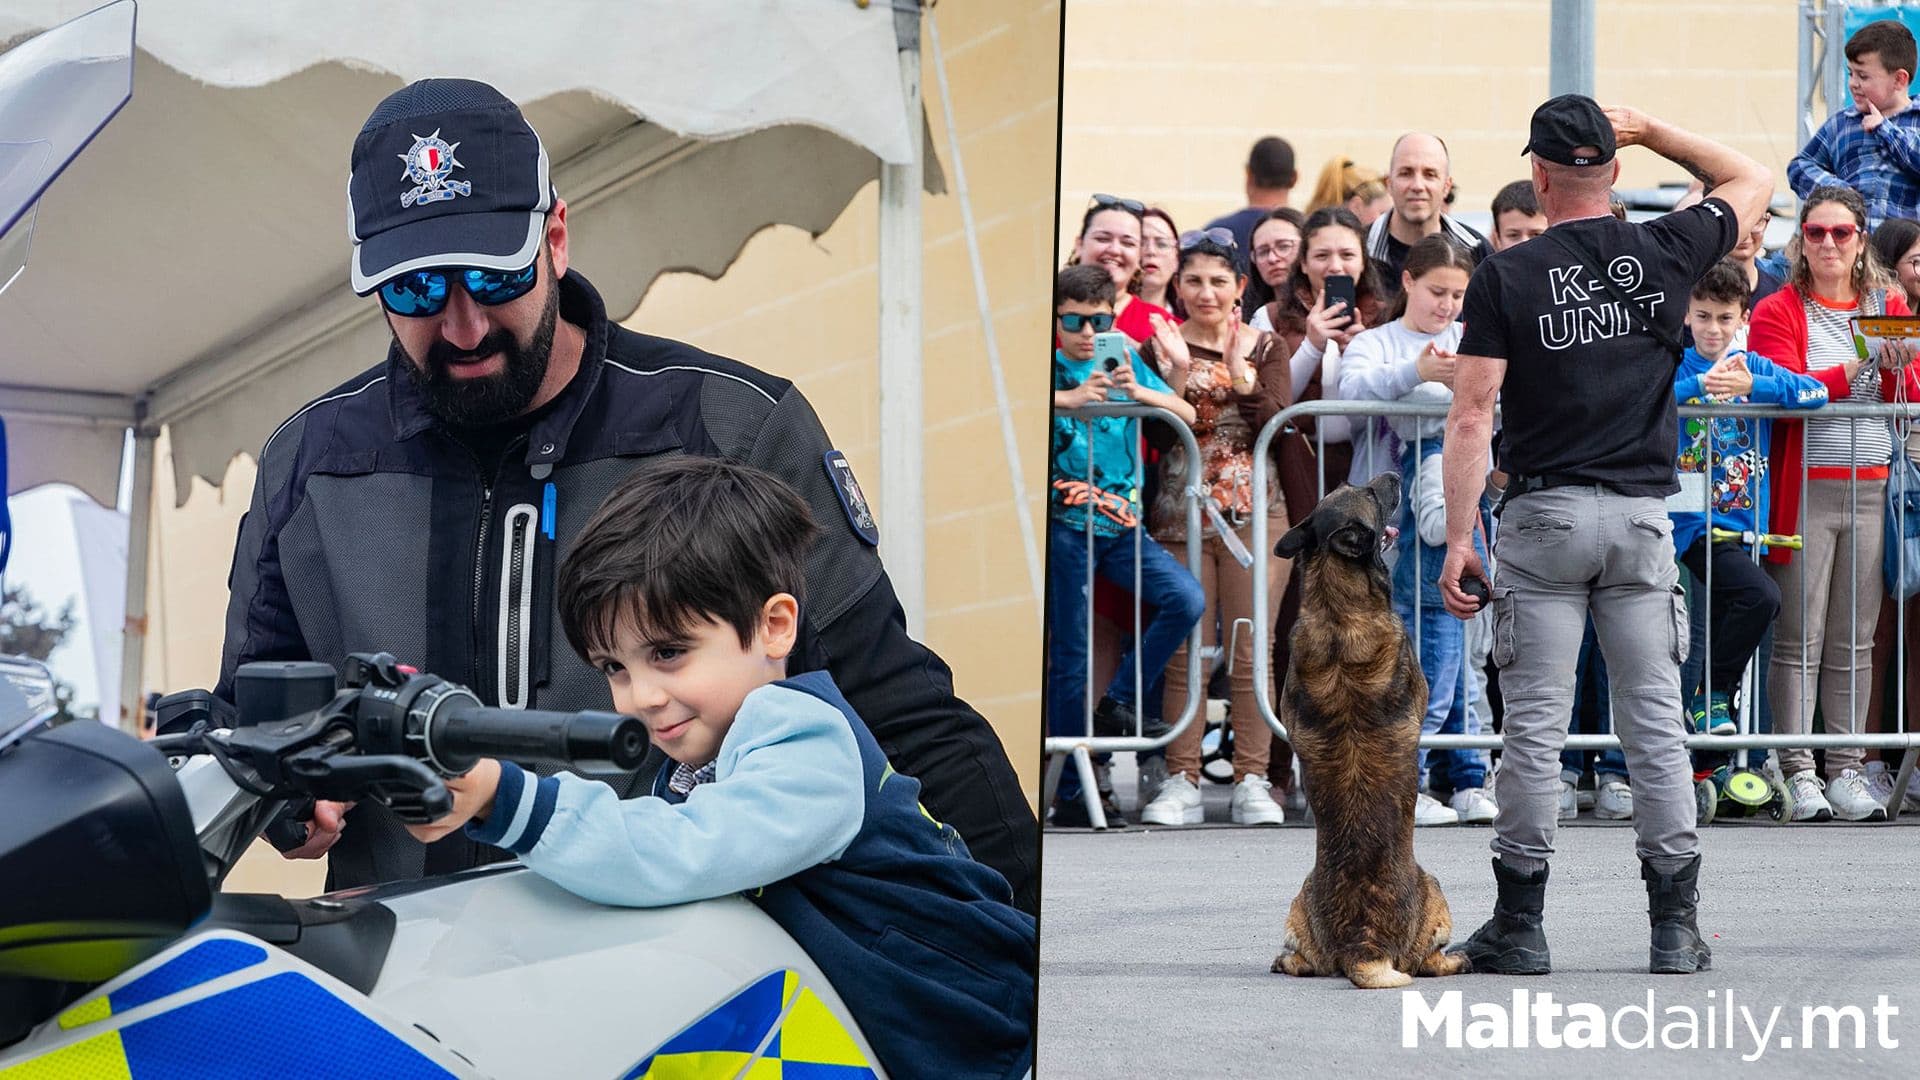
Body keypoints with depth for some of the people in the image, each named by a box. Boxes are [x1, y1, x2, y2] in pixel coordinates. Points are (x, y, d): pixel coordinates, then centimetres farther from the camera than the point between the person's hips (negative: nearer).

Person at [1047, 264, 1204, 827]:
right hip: (1065, 525, -3)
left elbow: (1187, 413, 2)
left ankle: (1117, 705, -3)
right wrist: (1071, 398, -30)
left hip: (1121, 524, 3)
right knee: (1069, 656, -2)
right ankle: (1071, 791, 4)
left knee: (1187, 600, -19)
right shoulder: (1048, 371, 2)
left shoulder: (1126, 362, 12)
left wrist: (1138, 391, -16)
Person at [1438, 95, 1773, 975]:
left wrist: (1457, 538, -7)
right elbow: (1751, 181, 21)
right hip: (1641, 515, 2)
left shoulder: (1504, 278, -4)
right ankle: (1675, 926, 5)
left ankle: (1520, 925, 4)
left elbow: (1471, 417, -9)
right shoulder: (1663, 253, 2)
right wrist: (1652, 130, 22)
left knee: (1534, 723, 1)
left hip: (1544, 515, -2)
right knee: (1655, 719, 5)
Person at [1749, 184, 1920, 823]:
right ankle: (1797, 772, -3)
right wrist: (1851, 370, -21)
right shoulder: (1778, 311, 2)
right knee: (1799, 641, -5)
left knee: (1854, 641, 5)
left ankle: (1847, 770, 8)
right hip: (1804, 486, -4)